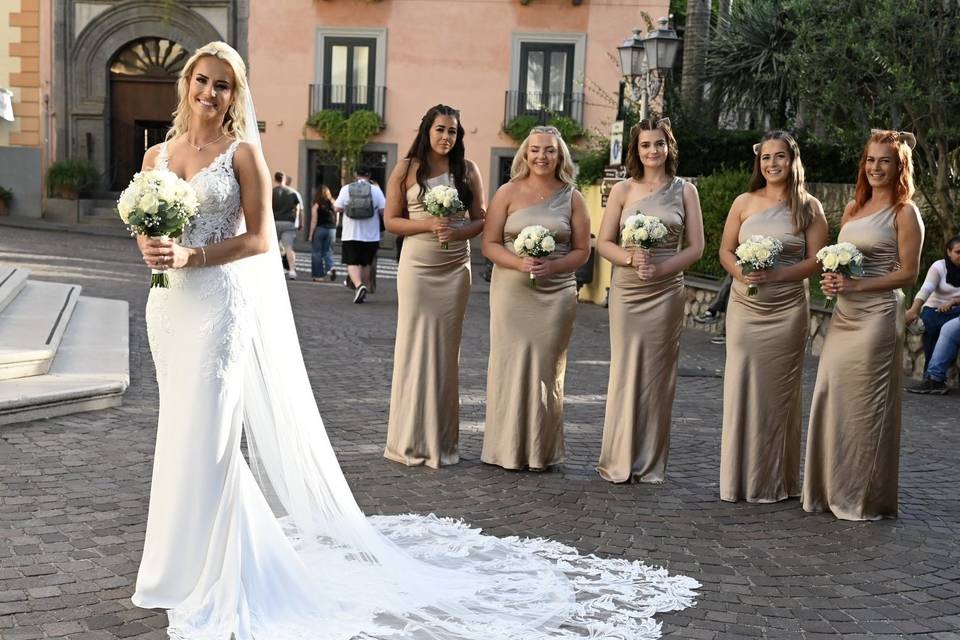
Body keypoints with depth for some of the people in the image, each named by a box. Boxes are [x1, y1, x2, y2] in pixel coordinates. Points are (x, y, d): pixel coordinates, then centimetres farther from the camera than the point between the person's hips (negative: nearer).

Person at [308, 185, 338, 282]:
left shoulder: (316, 205, -7)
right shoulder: (333, 204, 4)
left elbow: (314, 221, -9)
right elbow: (337, 220, 7)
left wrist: (311, 235, -5)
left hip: (319, 229, -4)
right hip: (331, 230, 4)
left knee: (316, 253, 6)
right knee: (328, 252, 12)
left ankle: (318, 275, 7)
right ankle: (330, 268, -15)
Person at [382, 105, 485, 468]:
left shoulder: (467, 170, 7)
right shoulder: (406, 170, 2)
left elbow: (480, 219, 8)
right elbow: (391, 220, 1)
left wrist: (459, 232, -13)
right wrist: (429, 224, -14)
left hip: (455, 268, 2)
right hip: (417, 266, -2)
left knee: (446, 350, 6)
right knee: (415, 347, -2)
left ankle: (442, 441, 13)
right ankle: (411, 440, 7)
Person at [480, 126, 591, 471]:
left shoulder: (572, 198, 7)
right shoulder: (508, 193, 3)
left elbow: (582, 250, 7)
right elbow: (489, 244, 0)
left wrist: (552, 266, -12)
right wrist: (519, 263, -17)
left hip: (557, 293, 1)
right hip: (512, 291, -1)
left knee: (547, 367, 3)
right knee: (511, 364, -3)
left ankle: (542, 451, 13)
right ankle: (508, 447, 7)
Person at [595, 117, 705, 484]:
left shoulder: (685, 191, 5)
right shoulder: (623, 190, 6)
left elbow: (695, 247, 2)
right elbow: (603, 243, 4)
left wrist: (660, 268, -13)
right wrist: (631, 258, -16)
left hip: (666, 293, 0)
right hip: (626, 291, 0)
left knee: (657, 375, 4)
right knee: (624, 372, 0)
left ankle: (650, 463, 14)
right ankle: (619, 461, 10)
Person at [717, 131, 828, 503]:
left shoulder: (809, 208, 1)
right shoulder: (744, 202, 6)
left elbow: (816, 261, -3)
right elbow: (725, 250, 8)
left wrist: (776, 274, -18)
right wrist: (741, 273, -13)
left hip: (787, 311, -2)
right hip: (744, 307, 2)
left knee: (778, 390, 4)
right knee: (741, 387, 1)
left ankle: (775, 480, 16)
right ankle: (739, 476, 12)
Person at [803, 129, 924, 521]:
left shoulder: (904, 212, -4)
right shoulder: (854, 208, 15)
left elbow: (908, 272, -8)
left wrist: (856, 285, -17)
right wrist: (831, 280, 0)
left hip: (877, 316, -7)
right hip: (844, 315, 7)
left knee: (866, 405, -2)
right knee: (832, 400, 6)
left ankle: (866, 497, 11)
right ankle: (833, 489, 18)